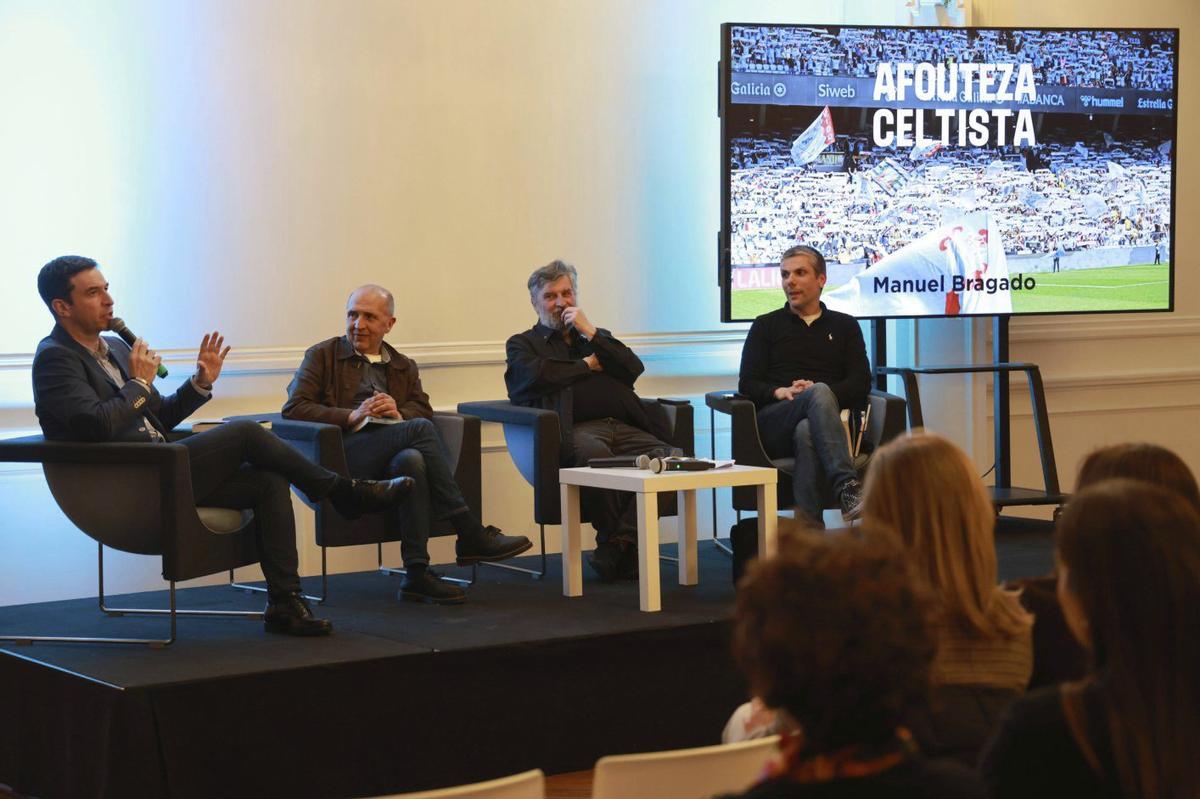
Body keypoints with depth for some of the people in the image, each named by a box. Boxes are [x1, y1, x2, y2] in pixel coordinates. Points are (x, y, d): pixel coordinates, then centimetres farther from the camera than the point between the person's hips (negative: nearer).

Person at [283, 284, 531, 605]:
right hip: (342, 453, -4)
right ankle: (471, 535, -29)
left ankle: (417, 574, -37)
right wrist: (351, 416, -10)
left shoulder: (404, 367, 30)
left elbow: (423, 408, 16)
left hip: (391, 454, 4)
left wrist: (399, 414, -8)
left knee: (412, 459, -36)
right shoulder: (322, 356, 16)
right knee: (421, 429, -29)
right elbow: (293, 407, 2)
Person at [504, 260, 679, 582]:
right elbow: (536, 377, 0)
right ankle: (625, 551, -24)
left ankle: (617, 545, -30)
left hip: (623, 426, 4)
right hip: (576, 429, -4)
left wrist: (590, 332, 9)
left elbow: (634, 369, 15)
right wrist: (588, 365, 10)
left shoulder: (598, 336, 33)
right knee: (595, 454, -41)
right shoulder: (522, 344, 23)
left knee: (670, 455, -29)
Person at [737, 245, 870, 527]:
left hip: (827, 419, 1)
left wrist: (818, 392, -11)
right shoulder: (766, 326, 23)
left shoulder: (844, 326, 24)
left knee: (807, 433, -41)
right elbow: (747, 385, 12)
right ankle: (848, 489, -55)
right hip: (773, 424, -1)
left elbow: (861, 383, 9)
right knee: (819, 393, -37)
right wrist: (779, 392, -11)